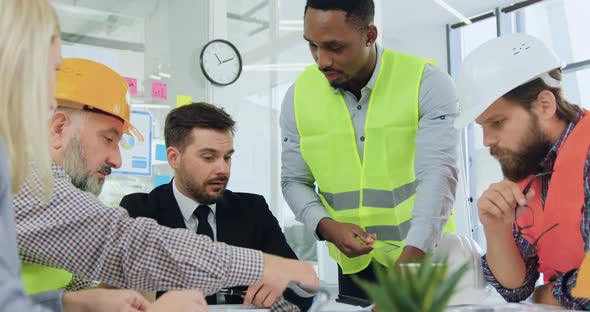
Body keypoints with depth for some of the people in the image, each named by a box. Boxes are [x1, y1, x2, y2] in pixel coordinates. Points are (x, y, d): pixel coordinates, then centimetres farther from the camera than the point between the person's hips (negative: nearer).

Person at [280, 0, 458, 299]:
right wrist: (326, 226, -15)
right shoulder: (299, 95, -5)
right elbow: (294, 180, 3)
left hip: (424, 257, -2)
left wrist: (409, 258, -35)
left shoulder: (427, 83, -15)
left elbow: (438, 174, -24)